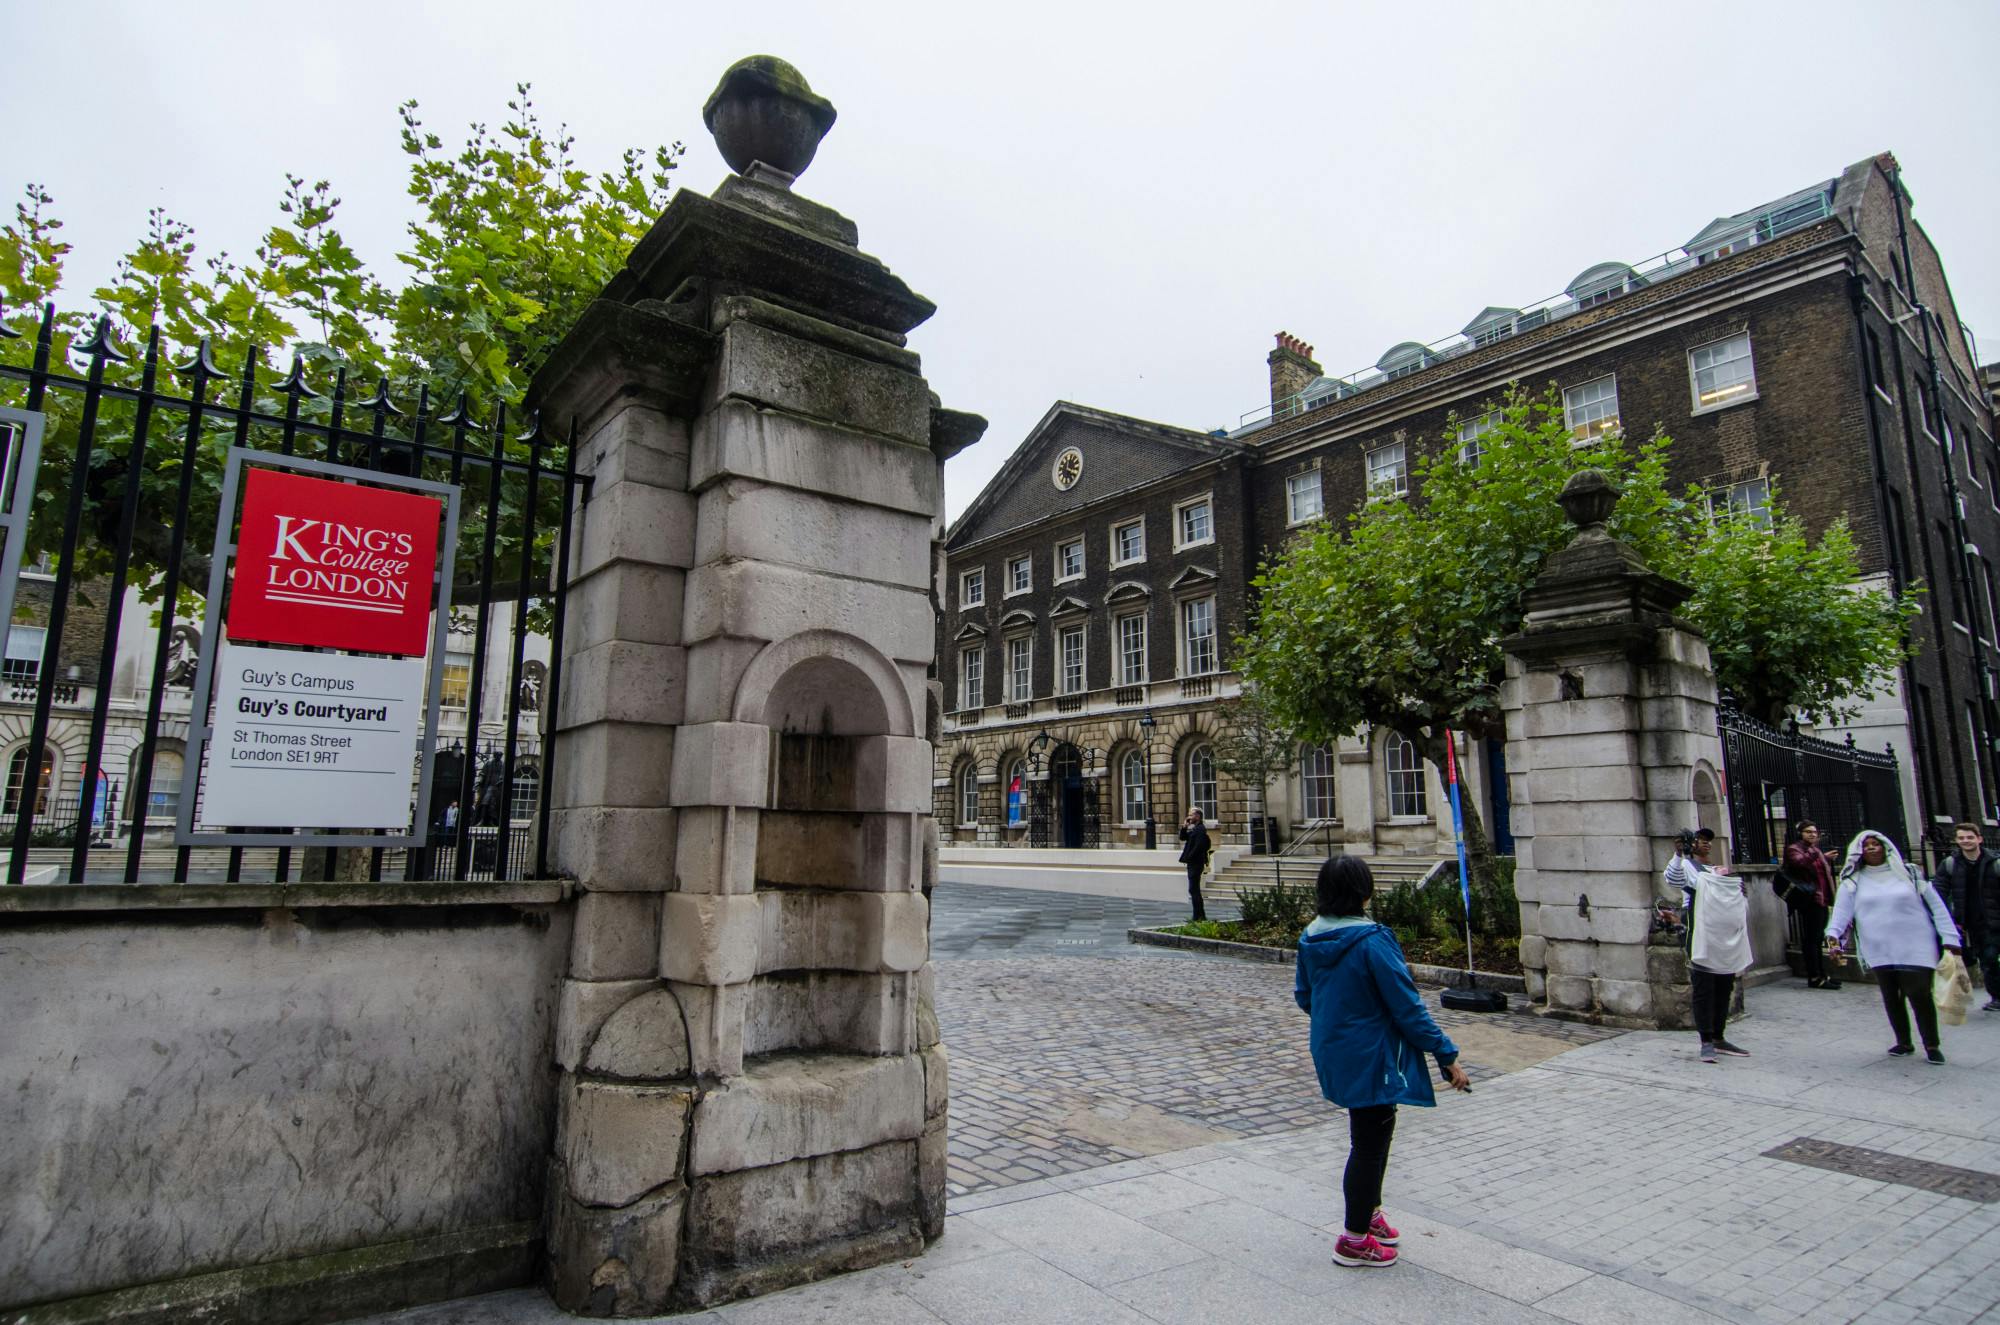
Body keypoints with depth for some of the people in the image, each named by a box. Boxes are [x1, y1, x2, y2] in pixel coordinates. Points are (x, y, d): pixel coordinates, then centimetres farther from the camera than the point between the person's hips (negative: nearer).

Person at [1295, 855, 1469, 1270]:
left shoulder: (1310, 939, -2)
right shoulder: (1372, 941, -24)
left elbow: (1304, 998, 9)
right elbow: (1408, 1008, -20)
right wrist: (1447, 1056, -10)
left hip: (1332, 1056, 7)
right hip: (1370, 1059, -7)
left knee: (1369, 1137, 25)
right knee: (1370, 1144, 8)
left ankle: (1369, 1213, 42)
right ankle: (1355, 1240, 21)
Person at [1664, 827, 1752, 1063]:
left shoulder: (1718, 870, 22)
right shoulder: (1687, 866, 0)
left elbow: (1738, 906, 33)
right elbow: (1672, 879, -24)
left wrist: (1741, 891, 13)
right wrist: (1678, 854, -36)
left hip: (1725, 940, 7)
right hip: (1701, 939, -7)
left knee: (1724, 989, 10)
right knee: (1703, 990, -6)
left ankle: (1719, 1038, 19)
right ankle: (1707, 1042, -5)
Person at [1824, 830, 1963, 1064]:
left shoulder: (1908, 874, 5)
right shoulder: (1853, 882, 6)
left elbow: (1936, 905, 6)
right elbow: (1842, 910, -2)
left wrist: (1949, 937, -2)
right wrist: (1833, 934, -18)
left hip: (1915, 947, -2)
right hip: (1879, 950, 2)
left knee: (1919, 994, -7)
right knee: (1891, 997, 8)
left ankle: (1932, 1045, 10)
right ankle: (1903, 1042, 24)